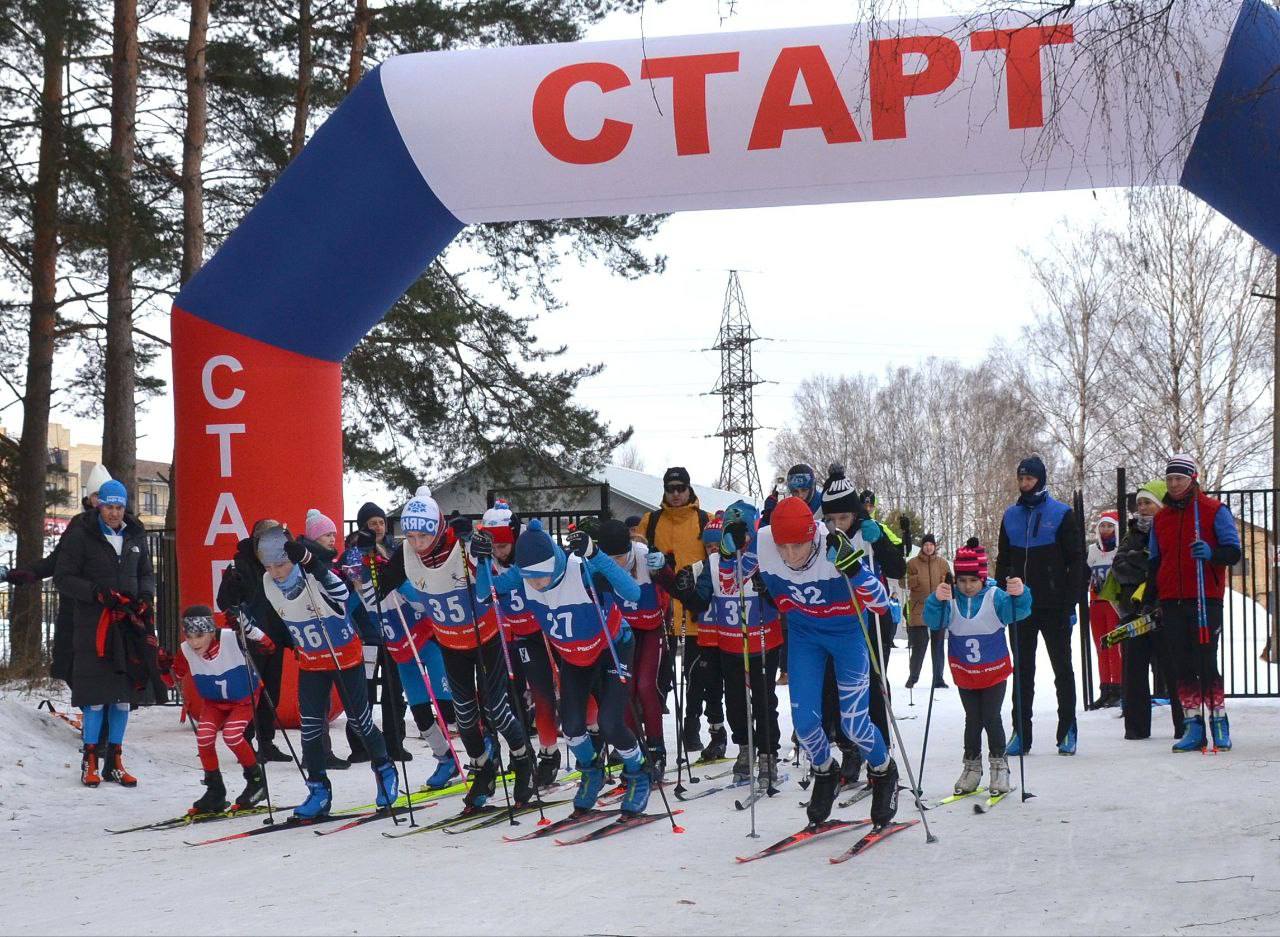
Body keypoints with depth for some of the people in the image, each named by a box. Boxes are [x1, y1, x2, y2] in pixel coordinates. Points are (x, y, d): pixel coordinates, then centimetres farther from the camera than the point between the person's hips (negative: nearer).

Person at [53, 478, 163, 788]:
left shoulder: (135, 536, 11)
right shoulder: (81, 536, -3)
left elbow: (147, 574, 20)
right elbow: (63, 579, -5)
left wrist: (145, 596, -1)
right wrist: (99, 593, -17)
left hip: (130, 622, 4)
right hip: (93, 623, -4)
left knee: (126, 692, 5)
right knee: (96, 693, -7)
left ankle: (115, 761, 13)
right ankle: (90, 760, 3)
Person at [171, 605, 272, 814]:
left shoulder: (231, 638, -31)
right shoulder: (187, 651, -20)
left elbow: (268, 646, -28)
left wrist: (248, 629, -42)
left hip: (244, 698, -4)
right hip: (213, 702, 4)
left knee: (231, 734, -23)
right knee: (204, 736, -15)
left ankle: (256, 780, 1)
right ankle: (215, 792, 4)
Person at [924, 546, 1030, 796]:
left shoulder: (995, 597, -14)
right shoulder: (950, 600, -10)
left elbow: (1018, 611, -27)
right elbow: (933, 621, -23)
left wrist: (1020, 595, -50)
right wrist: (937, 601, -44)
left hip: (995, 672, -2)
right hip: (964, 674, 2)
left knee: (991, 718, -3)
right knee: (973, 720, 8)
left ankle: (999, 765, 12)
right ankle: (972, 767, 21)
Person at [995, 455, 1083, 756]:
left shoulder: (1061, 514, -2)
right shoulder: (1011, 516, 10)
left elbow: (1076, 561, -4)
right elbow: (1003, 561, 15)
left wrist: (1070, 602, -11)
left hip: (1054, 606, -4)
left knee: (1062, 668, 5)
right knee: (1022, 670, 6)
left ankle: (1067, 731, 11)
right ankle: (1021, 733, 9)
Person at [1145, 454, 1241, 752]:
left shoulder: (1215, 511, 1)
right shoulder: (1160, 518, 16)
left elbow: (1233, 552, -4)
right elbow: (1155, 562, 22)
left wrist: (1211, 553, -25)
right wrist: (1149, 600, 16)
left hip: (1205, 599, -4)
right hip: (1172, 602, 5)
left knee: (1205, 662, -8)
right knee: (1183, 665, 3)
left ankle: (1219, 722, 4)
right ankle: (1193, 726, 7)